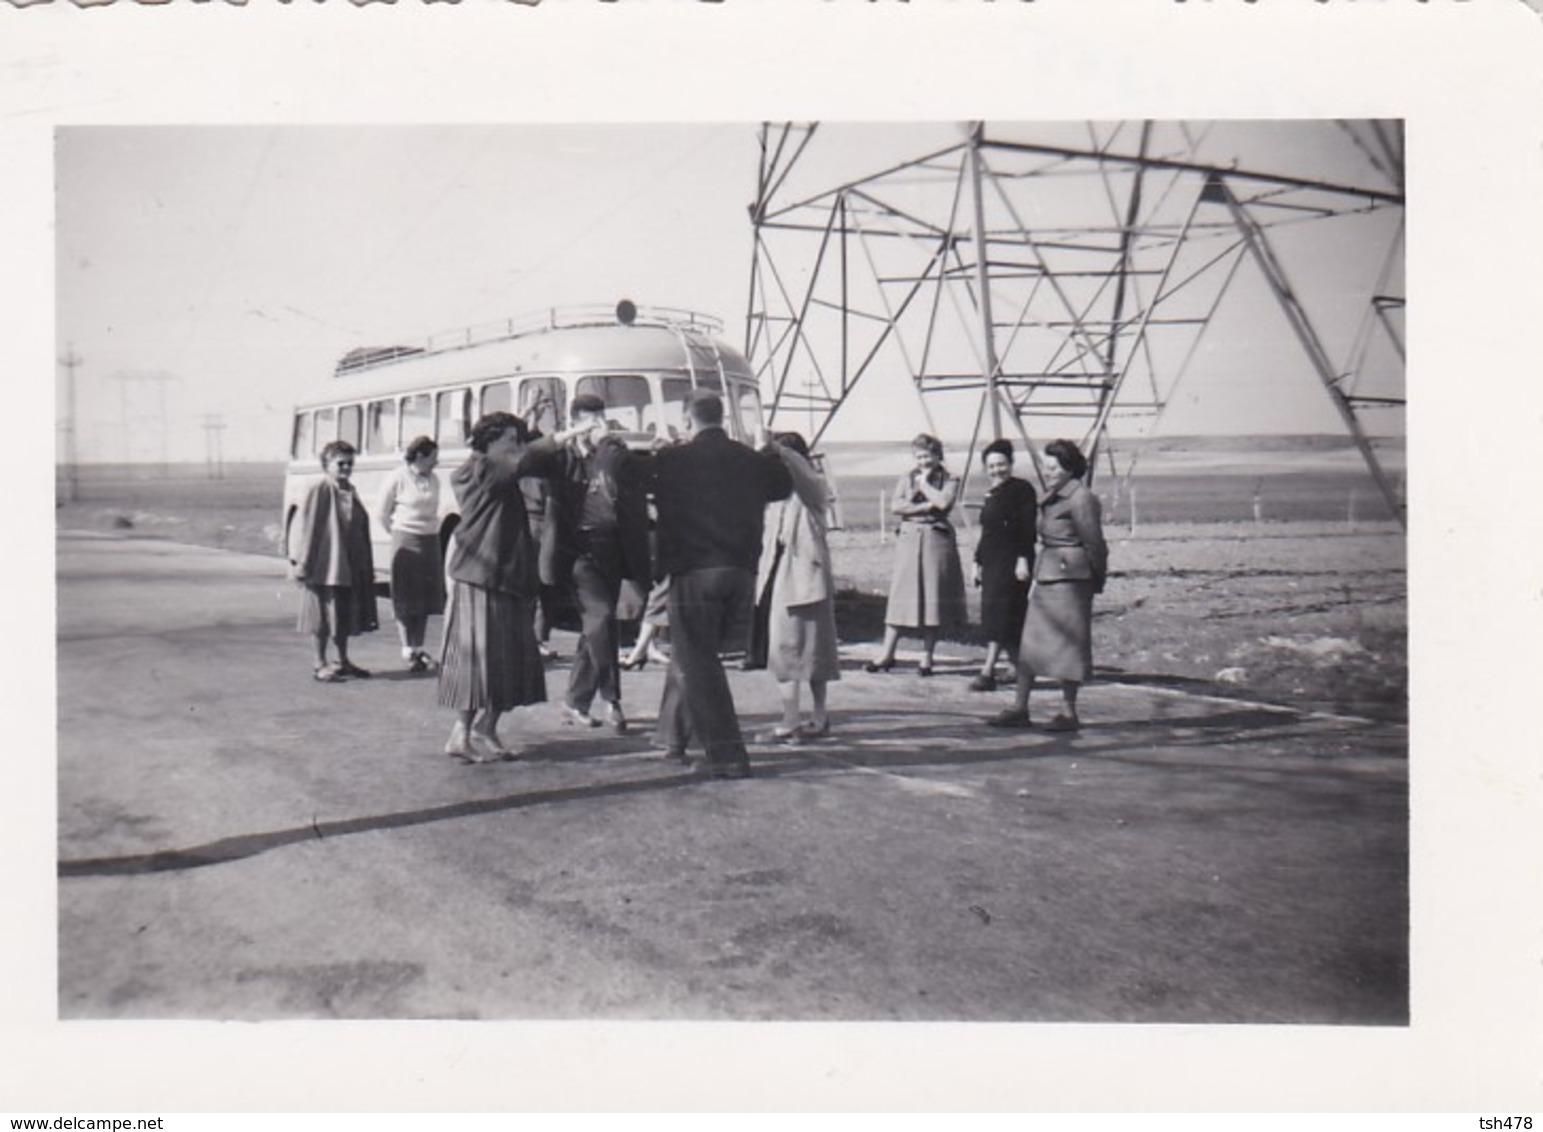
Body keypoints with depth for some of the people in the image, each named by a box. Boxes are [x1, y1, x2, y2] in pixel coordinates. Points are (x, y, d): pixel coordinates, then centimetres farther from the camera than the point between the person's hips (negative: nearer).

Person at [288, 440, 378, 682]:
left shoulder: (350, 492, 11)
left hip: (349, 567, 7)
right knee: (324, 616, 1)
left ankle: (343, 661, 25)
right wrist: (302, 562, -15)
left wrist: (365, 565, 13)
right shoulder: (319, 491, -13)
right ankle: (320, 664, 11)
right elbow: (304, 527, -14)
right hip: (325, 565, -7)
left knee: (345, 615, 14)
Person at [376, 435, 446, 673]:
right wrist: (399, 534, 5)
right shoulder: (398, 479, -8)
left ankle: (419, 648, 17)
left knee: (427, 597, 8)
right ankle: (407, 650, 8)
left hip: (431, 540, 5)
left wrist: (431, 530, 7)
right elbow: (382, 513, 0)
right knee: (406, 598, 1)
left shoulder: (433, 479, 6)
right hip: (406, 542, -5)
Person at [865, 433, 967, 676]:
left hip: (937, 540, -2)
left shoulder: (949, 481, 5)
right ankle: (887, 654, 4)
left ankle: (926, 657, 6)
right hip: (909, 539, 2)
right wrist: (926, 506, -9)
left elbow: (943, 502, -14)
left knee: (933, 598, -1)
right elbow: (896, 506, -2)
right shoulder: (907, 478, 12)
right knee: (901, 596, 0)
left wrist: (924, 483, -4)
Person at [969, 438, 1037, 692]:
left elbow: (1028, 528, -12)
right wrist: (978, 561, 19)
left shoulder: (1022, 489, -6)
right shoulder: (990, 494, 18)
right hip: (992, 563, 9)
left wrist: (1023, 559, -19)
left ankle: (988, 672, -16)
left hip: (1012, 563, -9)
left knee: (1000, 613, -12)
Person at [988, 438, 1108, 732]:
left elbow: (1094, 545, -11)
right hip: (1046, 577, 9)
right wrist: (1036, 576, 15)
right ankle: (1019, 709, 13)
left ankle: (1069, 714, 8)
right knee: (1030, 643, 8)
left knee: (1067, 645, -2)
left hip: (1069, 579, -9)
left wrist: (1095, 582, -5)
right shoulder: (1051, 498, 16)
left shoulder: (1081, 499, -12)